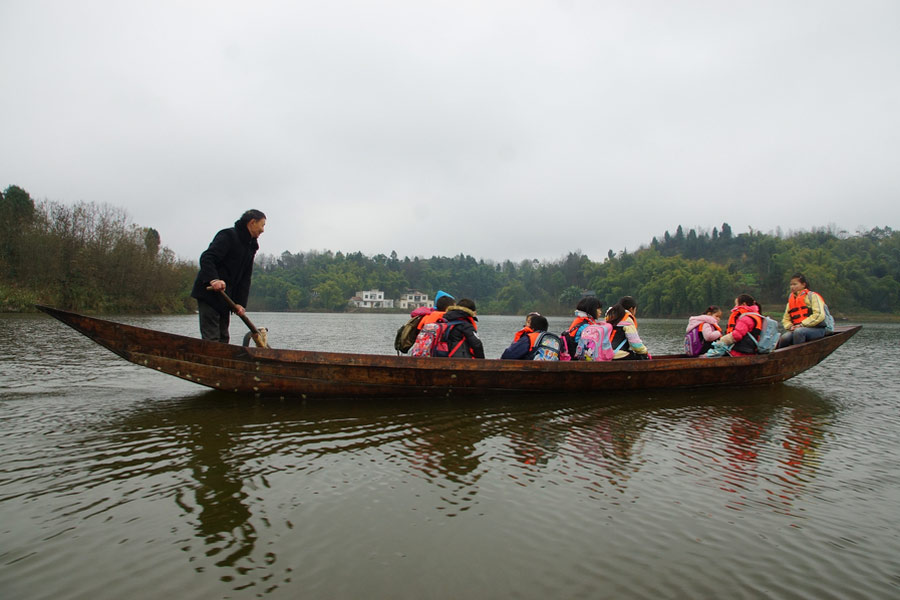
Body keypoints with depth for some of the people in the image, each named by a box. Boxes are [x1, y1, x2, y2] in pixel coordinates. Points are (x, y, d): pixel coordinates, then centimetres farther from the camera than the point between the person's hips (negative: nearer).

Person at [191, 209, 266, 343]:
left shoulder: (251, 246, 15)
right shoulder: (228, 236, -11)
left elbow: (245, 278, 12)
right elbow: (206, 258, -23)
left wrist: (240, 303, 3)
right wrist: (214, 279, -39)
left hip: (224, 296, 9)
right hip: (209, 293, -9)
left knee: (223, 338, 11)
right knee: (211, 338, -12)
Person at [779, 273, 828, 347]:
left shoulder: (812, 296, 1)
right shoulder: (791, 300, 20)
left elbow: (819, 315, -12)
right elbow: (785, 319, 20)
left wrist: (802, 324, -15)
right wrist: (790, 326, -3)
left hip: (816, 329, -4)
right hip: (797, 329, 4)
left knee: (798, 332, -38)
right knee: (785, 338, -29)